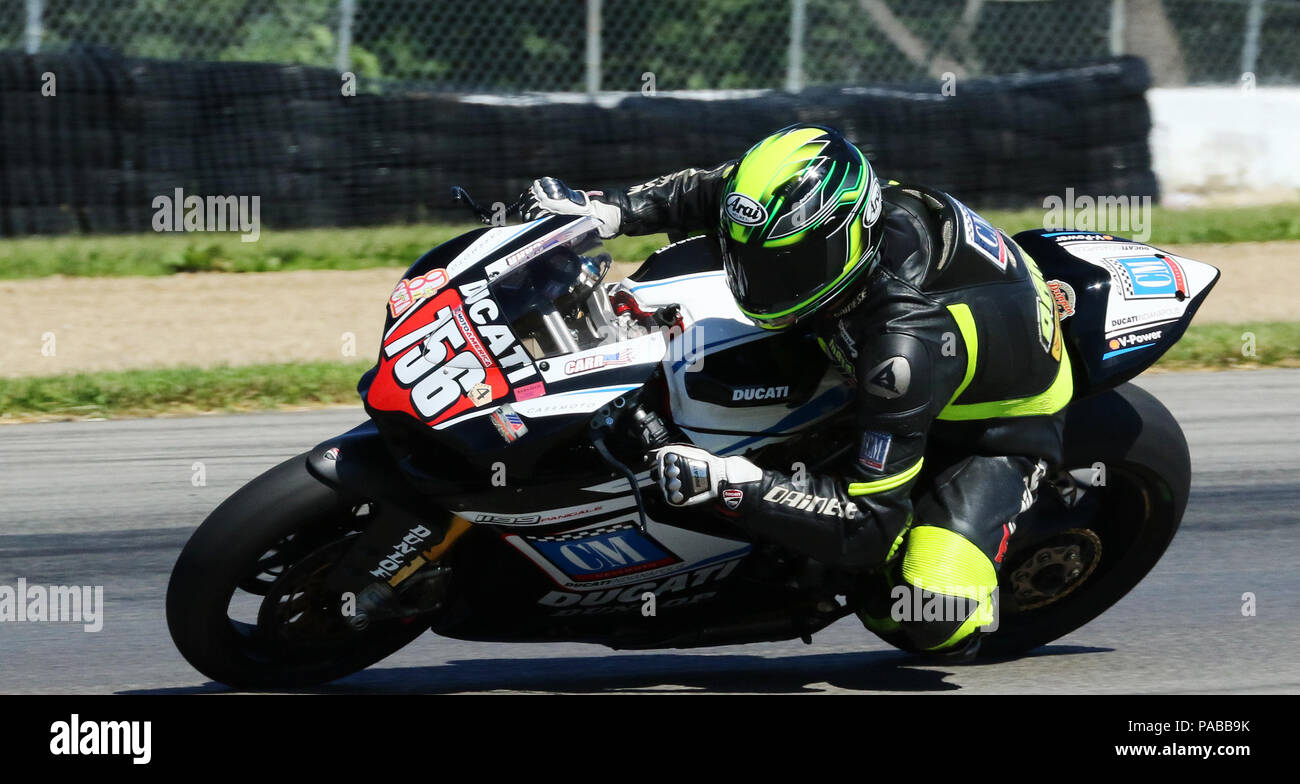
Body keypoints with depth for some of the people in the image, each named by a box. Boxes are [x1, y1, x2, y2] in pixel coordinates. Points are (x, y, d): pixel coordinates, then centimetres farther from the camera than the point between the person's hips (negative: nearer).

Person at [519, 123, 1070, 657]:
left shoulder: (906, 345, -44)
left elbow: (868, 523, -40)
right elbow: (710, 192, -2)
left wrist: (731, 484, -44)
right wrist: (607, 208, -14)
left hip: (997, 429, -8)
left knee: (932, 614, -28)